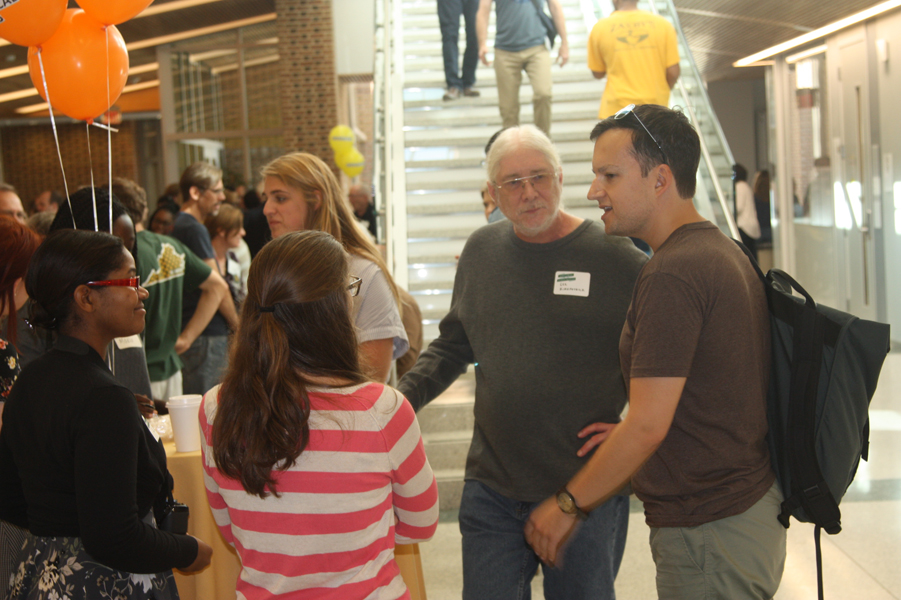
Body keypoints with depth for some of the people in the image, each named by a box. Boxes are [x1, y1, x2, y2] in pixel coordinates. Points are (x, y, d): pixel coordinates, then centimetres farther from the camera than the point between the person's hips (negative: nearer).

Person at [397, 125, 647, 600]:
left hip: (586, 493, -3)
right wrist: (400, 398, 6)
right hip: (492, 490, 4)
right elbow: (452, 347, 19)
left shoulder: (615, 259, -7)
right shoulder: (481, 250, 7)